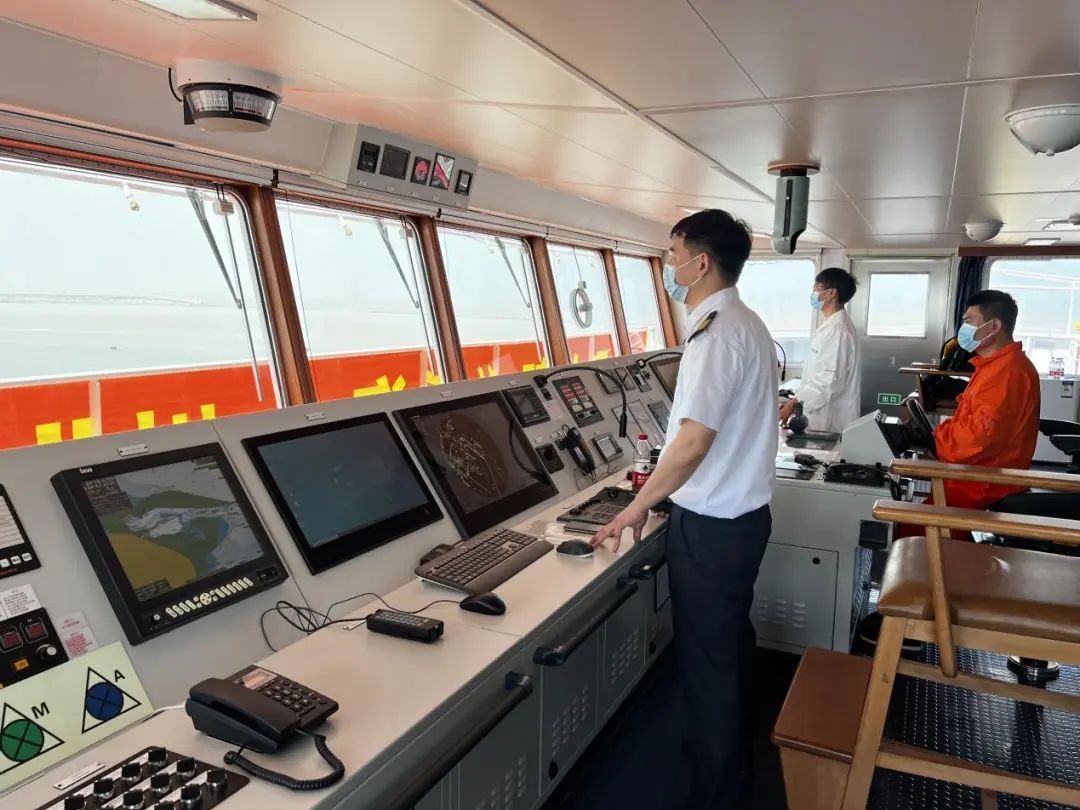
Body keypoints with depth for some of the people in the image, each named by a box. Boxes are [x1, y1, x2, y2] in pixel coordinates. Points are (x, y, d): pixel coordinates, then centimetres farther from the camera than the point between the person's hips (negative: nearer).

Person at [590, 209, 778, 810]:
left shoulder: (717, 333, -21)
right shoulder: (748, 325, 10)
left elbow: (694, 439, -27)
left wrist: (639, 506, -17)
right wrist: (664, 484, 16)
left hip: (711, 525, -10)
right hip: (743, 512, 10)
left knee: (707, 659, 4)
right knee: (732, 641, 24)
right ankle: (734, 750, 43)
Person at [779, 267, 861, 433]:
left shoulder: (836, 329, -17)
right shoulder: (831, 325, 15)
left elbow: (830, 381, -23)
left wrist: (794, 403, -19)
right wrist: (796, 400, 14)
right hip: (821, 416, 9)